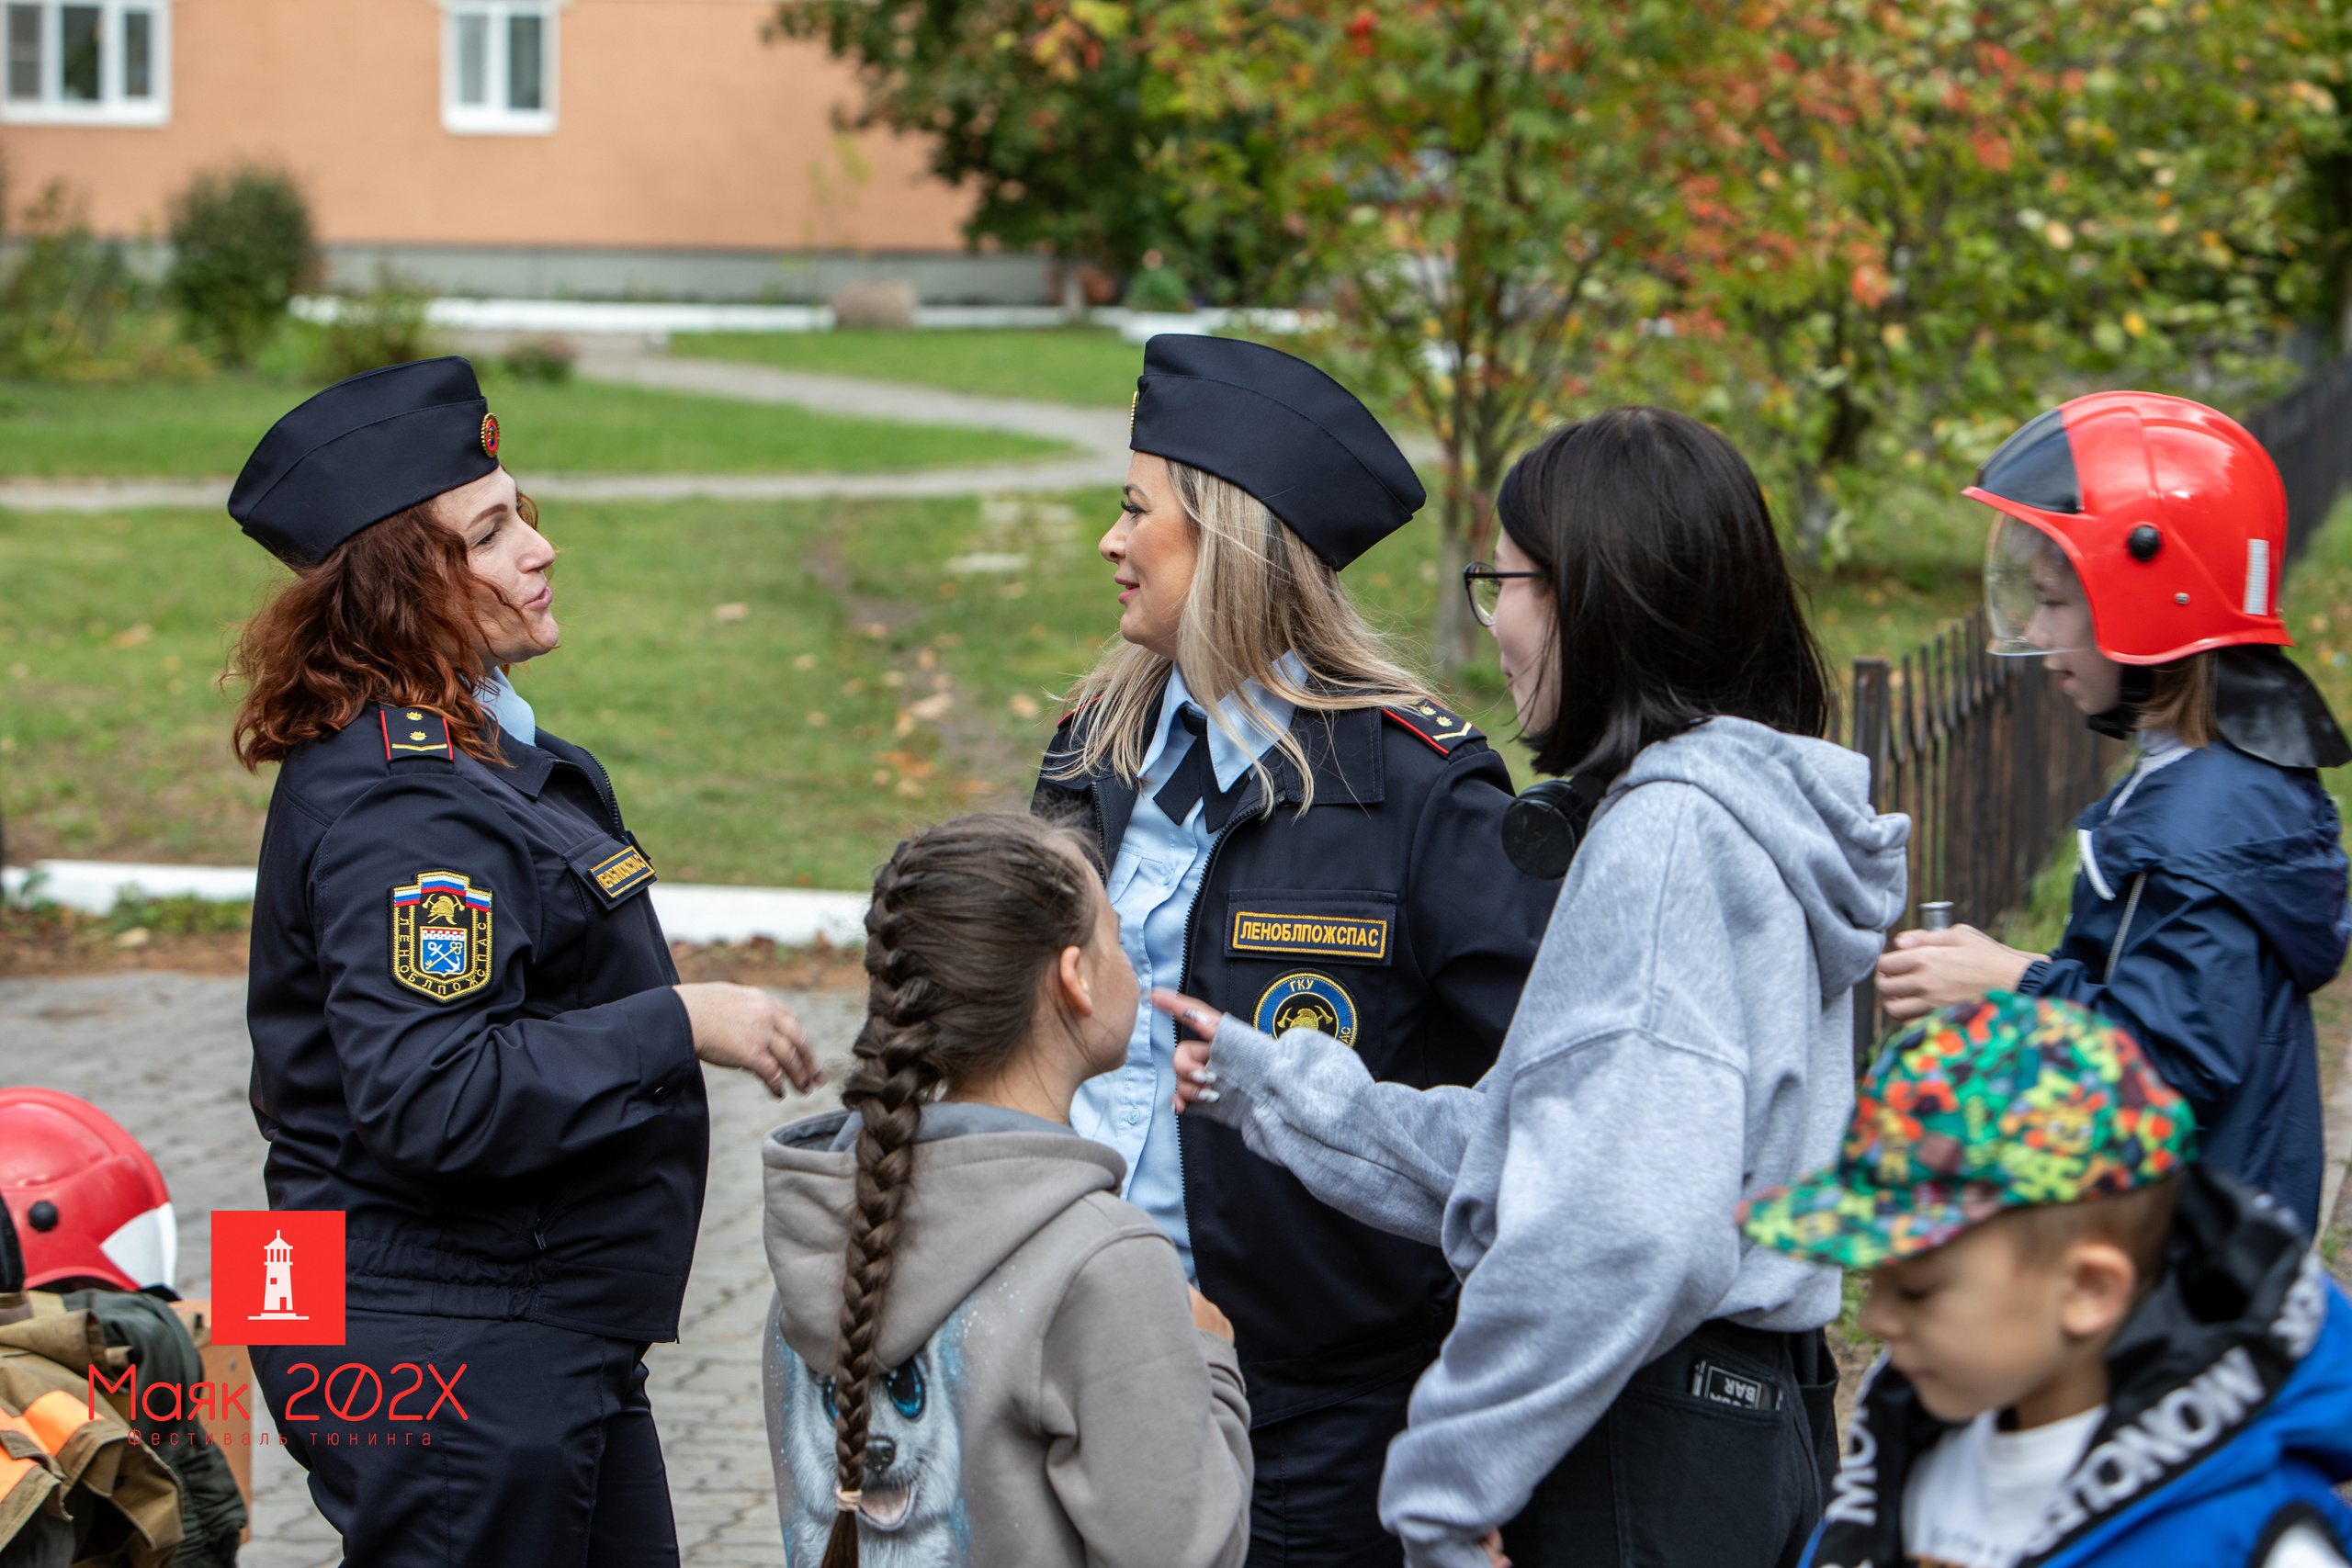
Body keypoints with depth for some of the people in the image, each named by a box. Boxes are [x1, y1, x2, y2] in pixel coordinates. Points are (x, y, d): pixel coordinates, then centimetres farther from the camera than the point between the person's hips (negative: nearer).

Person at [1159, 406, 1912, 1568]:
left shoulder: (1672, 829, -16)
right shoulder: (1738, 809, 14)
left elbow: (1629, 1226, -24)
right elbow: (1527, 1147, 17)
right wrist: (1269, 1081, 21)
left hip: (1655, 1454, -9)